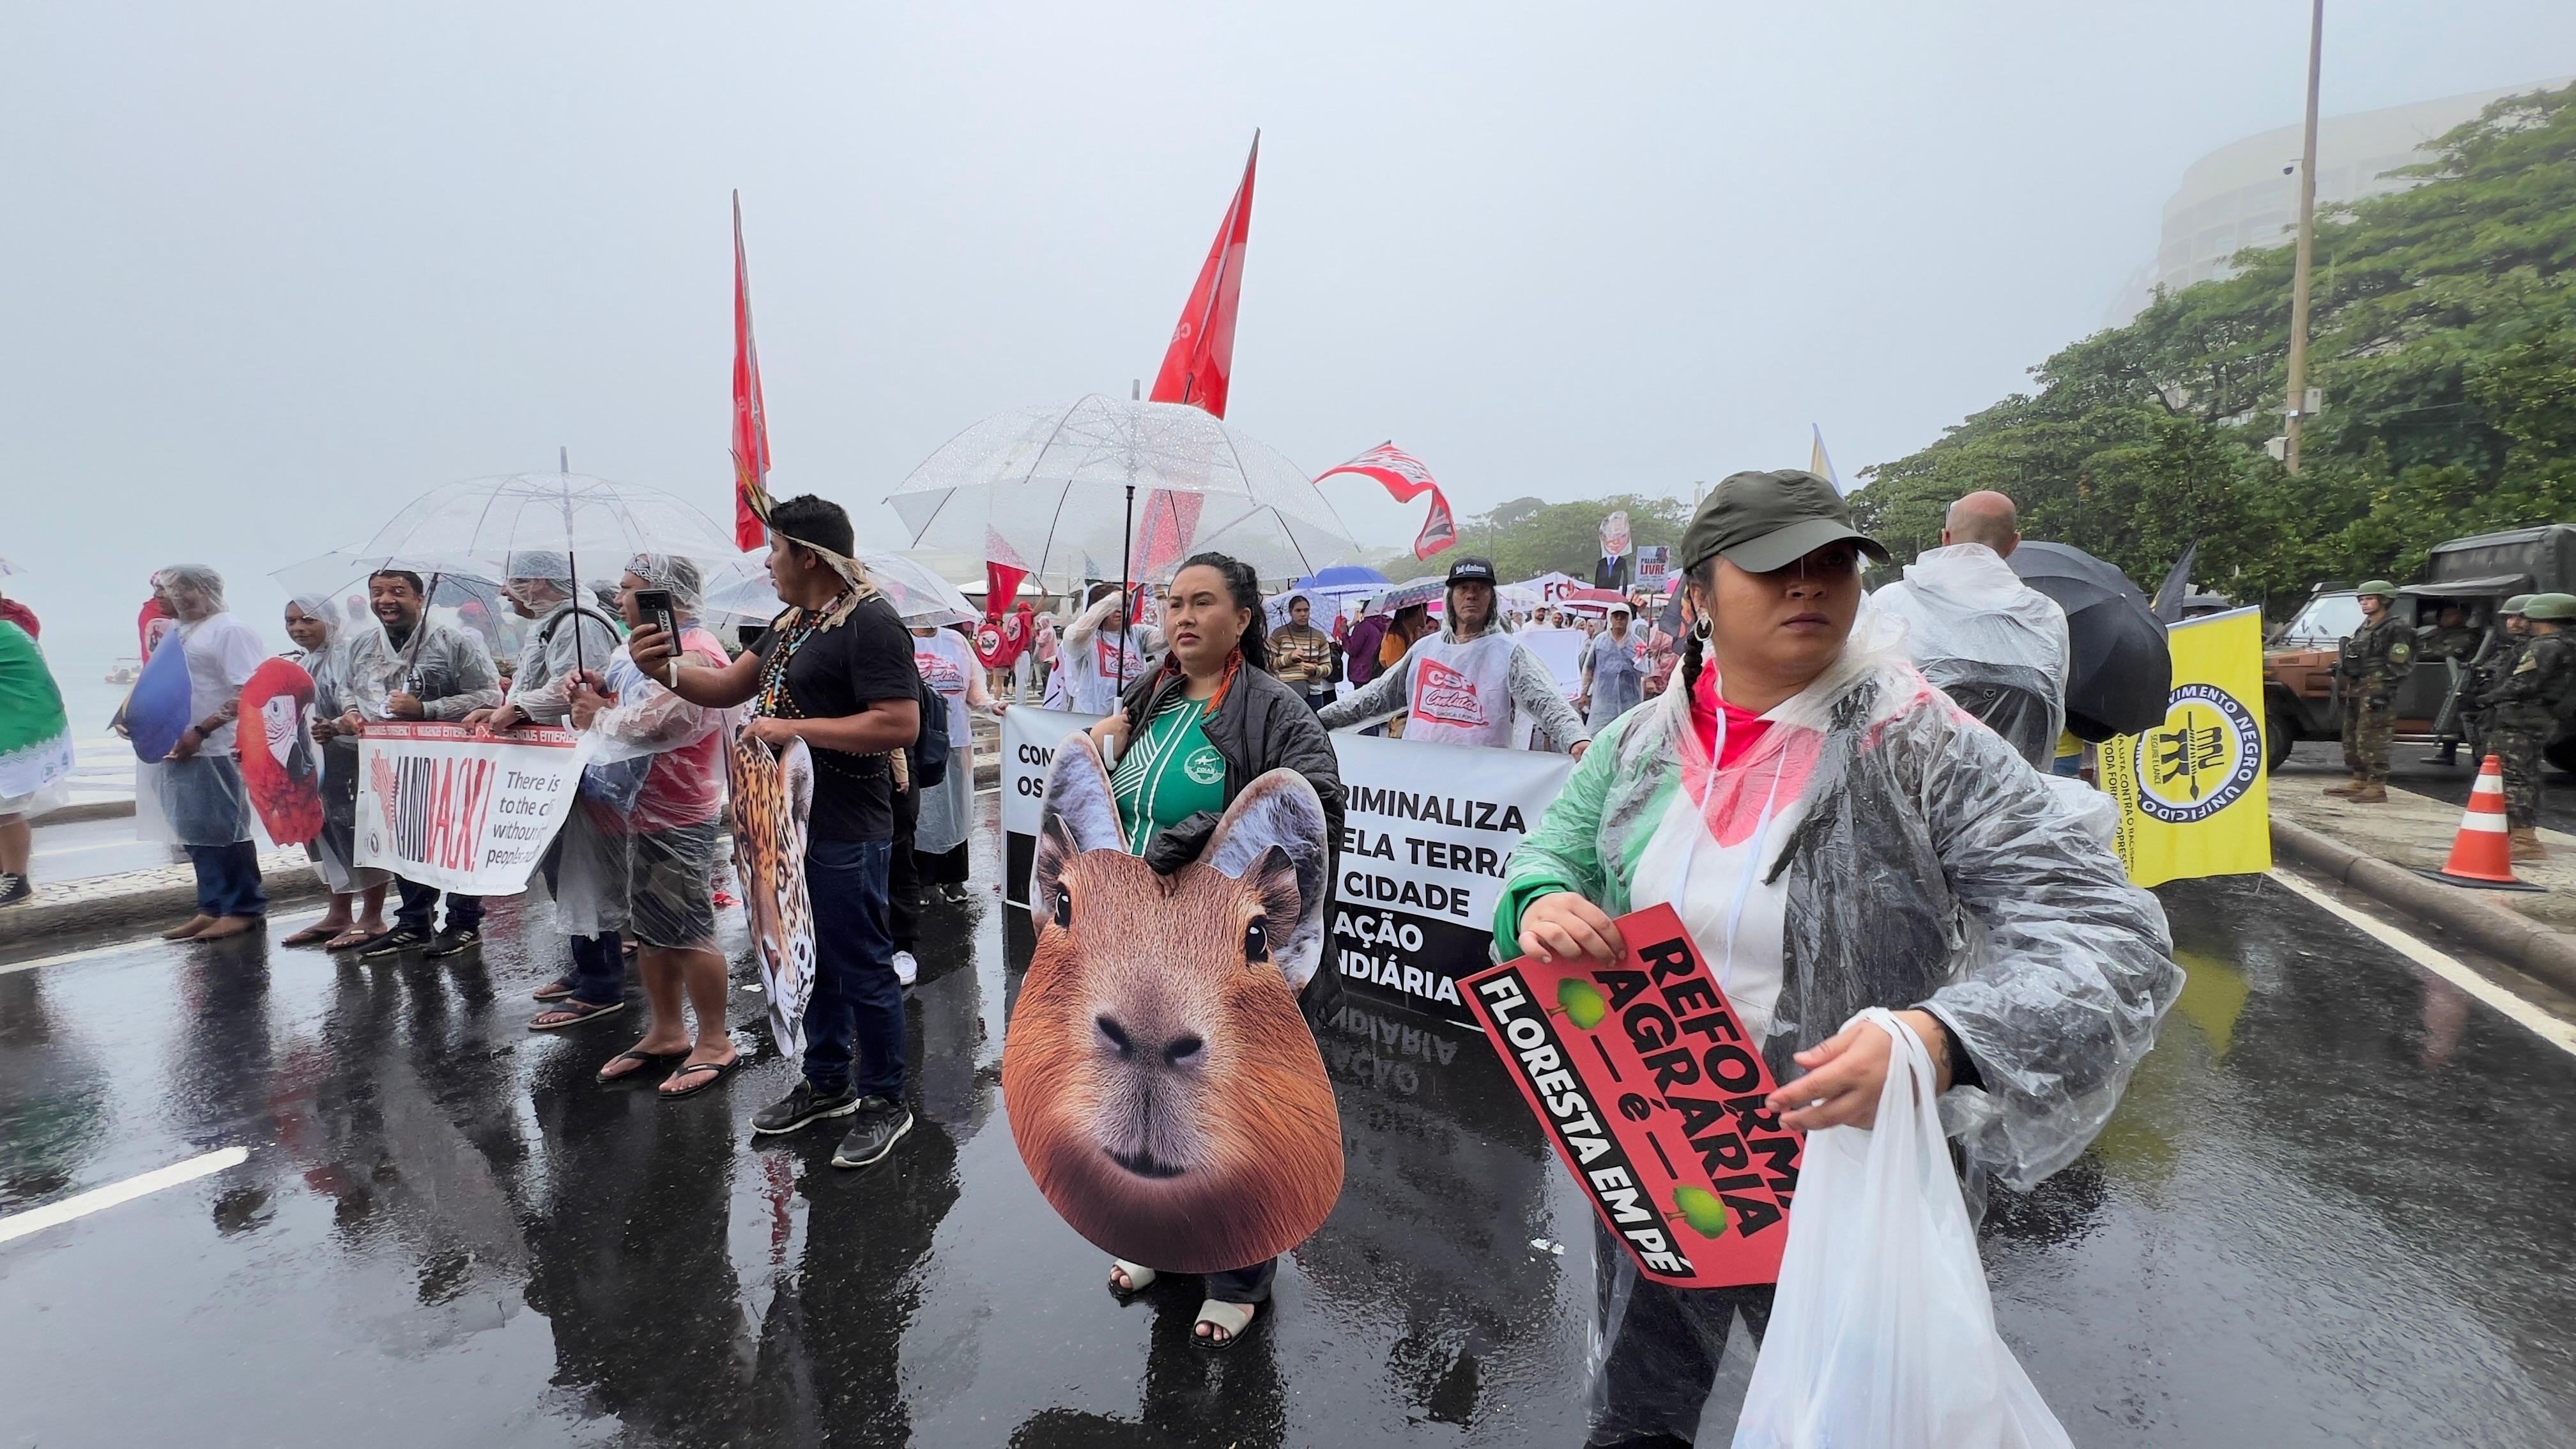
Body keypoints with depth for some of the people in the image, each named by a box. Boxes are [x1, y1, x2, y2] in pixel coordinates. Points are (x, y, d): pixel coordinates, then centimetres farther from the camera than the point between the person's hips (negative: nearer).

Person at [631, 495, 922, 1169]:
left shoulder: (870, 622, -17)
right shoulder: (792, 622, 14)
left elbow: (901, 724, -26)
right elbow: (730, 686, 18)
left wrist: (794, 728, -22)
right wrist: (666, 669, -1)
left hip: (845, 833, -10)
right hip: (791, 821, 10)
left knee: (861, 966, 2)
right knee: (812, 959, 20)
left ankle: (885, 1101, 18)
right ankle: (827, 1082, 37)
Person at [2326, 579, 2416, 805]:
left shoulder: (2395, 630, -8)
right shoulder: (2365, 628, 20)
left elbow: (2397, 667, -13)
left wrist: (2383, 693, -20)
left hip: (2375, 691, -10)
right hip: (2356, 690, 10)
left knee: (2371, 738, -12)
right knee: (2351, 736, 14)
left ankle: (2377, 788, -12)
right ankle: (2359, 781, 24)